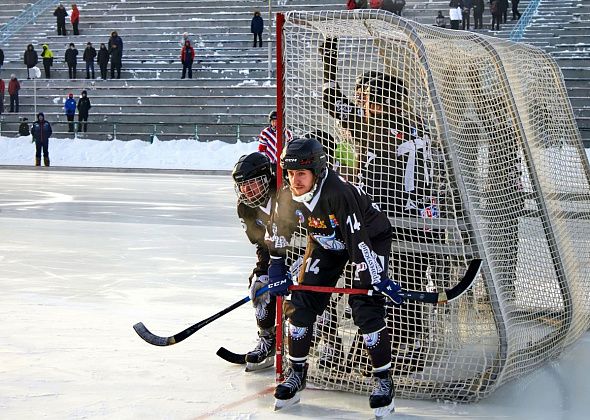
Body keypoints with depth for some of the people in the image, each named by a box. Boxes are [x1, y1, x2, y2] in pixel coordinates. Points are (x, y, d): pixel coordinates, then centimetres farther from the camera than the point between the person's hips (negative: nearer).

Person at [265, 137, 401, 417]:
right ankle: (297, 372, 14)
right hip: (327, 244, 7)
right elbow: (279, 230, 3)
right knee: (302, 301, -2)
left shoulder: (338, 193, -37)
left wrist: (378, 279, -36)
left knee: (365, 306, -19)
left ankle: (384, 379, -7)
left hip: (371, 238, -6)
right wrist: (277, 268, 5)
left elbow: (358, 239, -37)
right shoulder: (288, 196, -16)